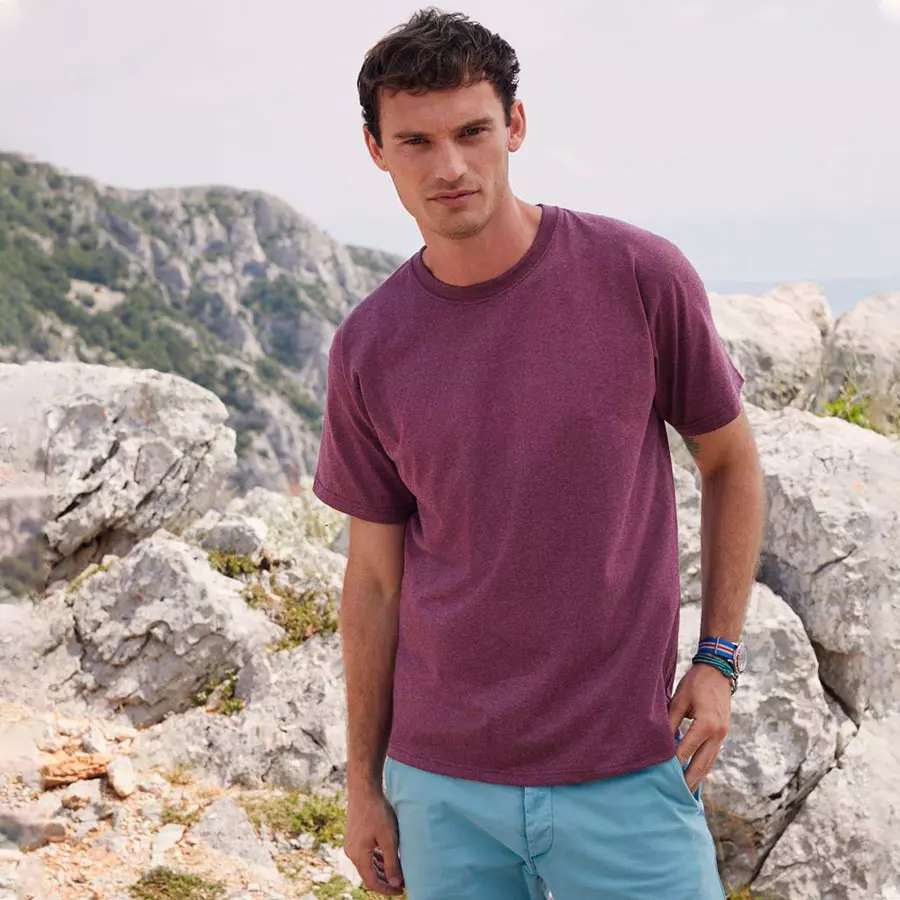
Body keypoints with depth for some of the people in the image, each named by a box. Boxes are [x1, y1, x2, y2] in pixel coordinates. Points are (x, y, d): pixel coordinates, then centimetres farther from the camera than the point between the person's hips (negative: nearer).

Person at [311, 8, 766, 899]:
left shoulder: (641, 276, -8)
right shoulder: (367, 348, -2)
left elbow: (730, 460, 6)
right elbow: (374, 576, 6)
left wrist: (719, 658, -1)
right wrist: (363, 785, 9)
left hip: (627, 773, -1)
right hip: (443, 785, 2)